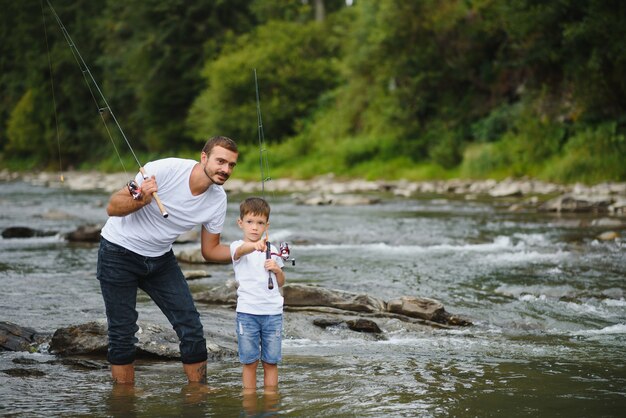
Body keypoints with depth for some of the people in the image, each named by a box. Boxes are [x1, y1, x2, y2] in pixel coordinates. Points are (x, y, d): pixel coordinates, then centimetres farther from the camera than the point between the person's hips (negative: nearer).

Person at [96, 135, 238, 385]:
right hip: (119, 252, -5)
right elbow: (113, 208, -20)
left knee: (191, 328, -3)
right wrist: (140, 199, -40)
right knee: (122, 333, -3)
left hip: (160, 258, 5)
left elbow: (210, 251, 1)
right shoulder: (164, 170, -26)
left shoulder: (218, 199, -9)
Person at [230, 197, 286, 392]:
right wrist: (255, 245, -52)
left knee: (271, 361, 6)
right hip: (247, 312, -3)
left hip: (272, 312, 3)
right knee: (249, 361, 1)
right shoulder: (237, 247, -2)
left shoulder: (271, 250, 11)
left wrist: (277, 270, -3)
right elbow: (241, 251, -30)